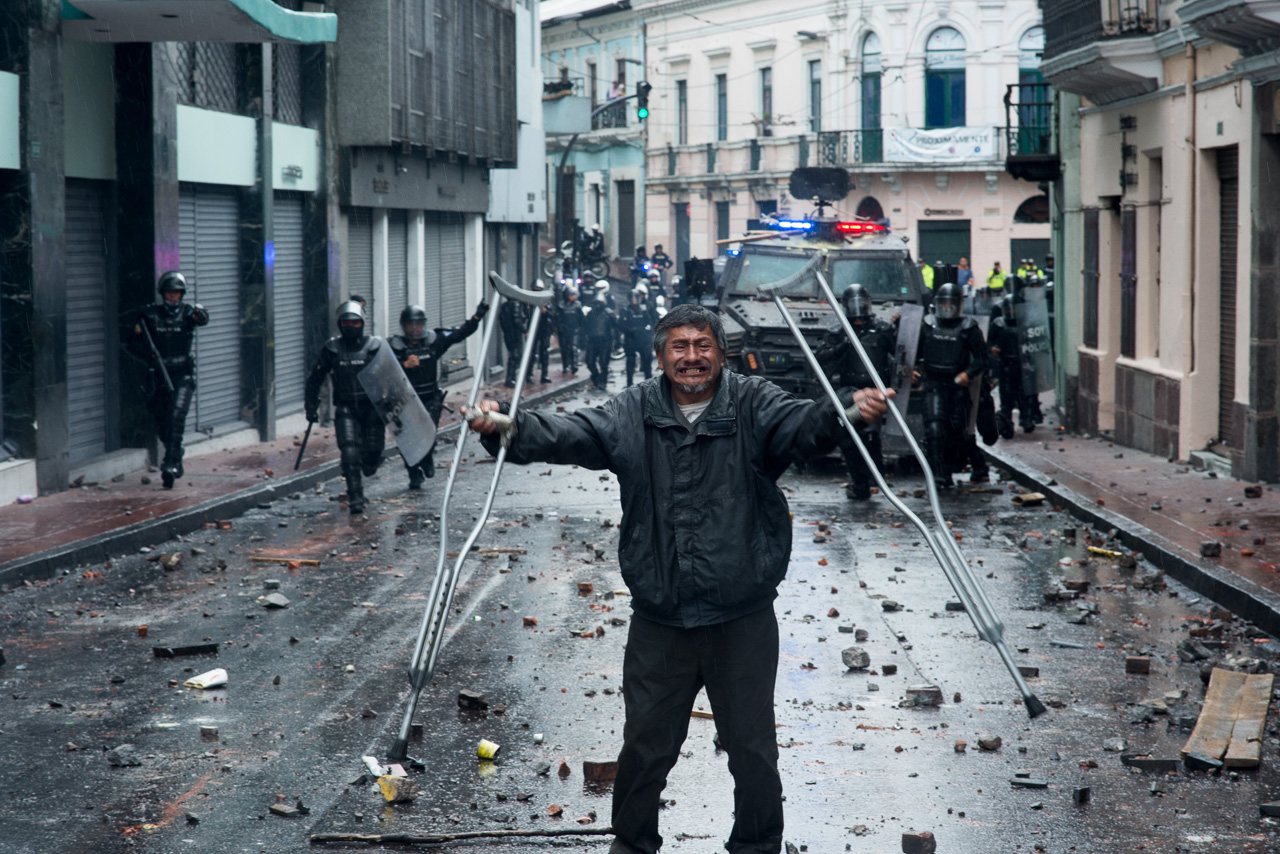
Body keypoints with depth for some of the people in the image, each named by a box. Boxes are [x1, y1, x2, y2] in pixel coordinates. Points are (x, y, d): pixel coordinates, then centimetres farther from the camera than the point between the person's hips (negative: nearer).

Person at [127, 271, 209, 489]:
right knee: (159, 419, 9)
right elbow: (133, 342, 4)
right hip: (158, 375, 3)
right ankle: (175, 454, 34)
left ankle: (171, 463, -18)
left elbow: (201, 318, -23)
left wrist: (199, 315, -48)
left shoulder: (186, 313, -1)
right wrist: (149, 355, -15)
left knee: (176, 416, -17)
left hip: (183, 375, -2)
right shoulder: (149, 315, 3)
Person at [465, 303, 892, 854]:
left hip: (743, 619, -1)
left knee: (753, 747, 10)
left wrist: (849, 412, -44)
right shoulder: (634, 414, 0)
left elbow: (801, 423, -22)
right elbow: (573, 433, -13)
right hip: (658, 620, 1)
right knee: (645, 745, 12)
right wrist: (509, 430, -32)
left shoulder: (753, 406, -4)